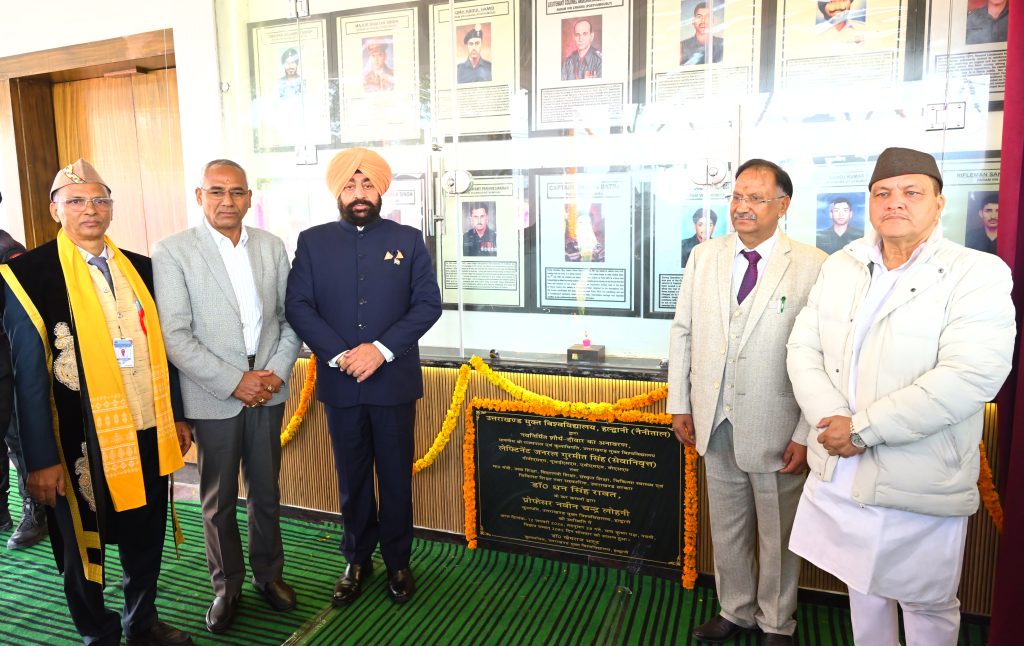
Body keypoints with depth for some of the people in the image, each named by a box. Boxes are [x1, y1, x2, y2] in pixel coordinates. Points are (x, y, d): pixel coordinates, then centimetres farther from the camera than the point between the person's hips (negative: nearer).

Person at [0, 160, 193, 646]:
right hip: (82, 445, -4)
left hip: (148, 436, 4)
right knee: (82, 549, 15)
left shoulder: (140, 269, 6)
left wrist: (177, 416, 12)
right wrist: (41, 460, -10)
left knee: (145, 540, 17)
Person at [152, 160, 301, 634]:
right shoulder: (171, 252, -7)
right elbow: (175, 336, -12)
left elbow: (290, 316, 6)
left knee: (266, 493, 16)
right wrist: (234, 382, -15)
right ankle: (226, 586, 31)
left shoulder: (272, 246, 4)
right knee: (219, 501, 12)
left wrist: (278, 371, -7)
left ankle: (268, 574, 35)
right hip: (213, 397, -3)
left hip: (268, 393, 3)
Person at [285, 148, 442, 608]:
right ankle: (357, 560, 31)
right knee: (352, 477, 13)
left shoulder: (408, 240, 3)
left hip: (395, 380, 0)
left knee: (396, 476, 10)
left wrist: (382, 348, -16)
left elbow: (428, 304, -4)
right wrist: (340, 355, -15)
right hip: (340, 382, 1)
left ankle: (397, 562, 28)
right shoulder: (312, 242, 4)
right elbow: (298, 306, -3)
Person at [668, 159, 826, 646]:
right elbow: (682, 331, 7)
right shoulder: (704, 257, 4)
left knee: (777, 534, 14)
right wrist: (679, 403, 6)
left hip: (775, 427, -4)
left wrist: (806, 434, -13)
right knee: (726, 527, 19)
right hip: (716, 422, 4)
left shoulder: (811, 266, -10)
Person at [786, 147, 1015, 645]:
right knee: (862, 591, 22)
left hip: (919, 490, -4)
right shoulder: (839, 267, 6)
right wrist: (832, 420, -15)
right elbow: (803, 348, 2)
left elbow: (972, 376, -22)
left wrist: (863, 427, -21)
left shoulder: (979, 274, -10)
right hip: (839, 472, 4)